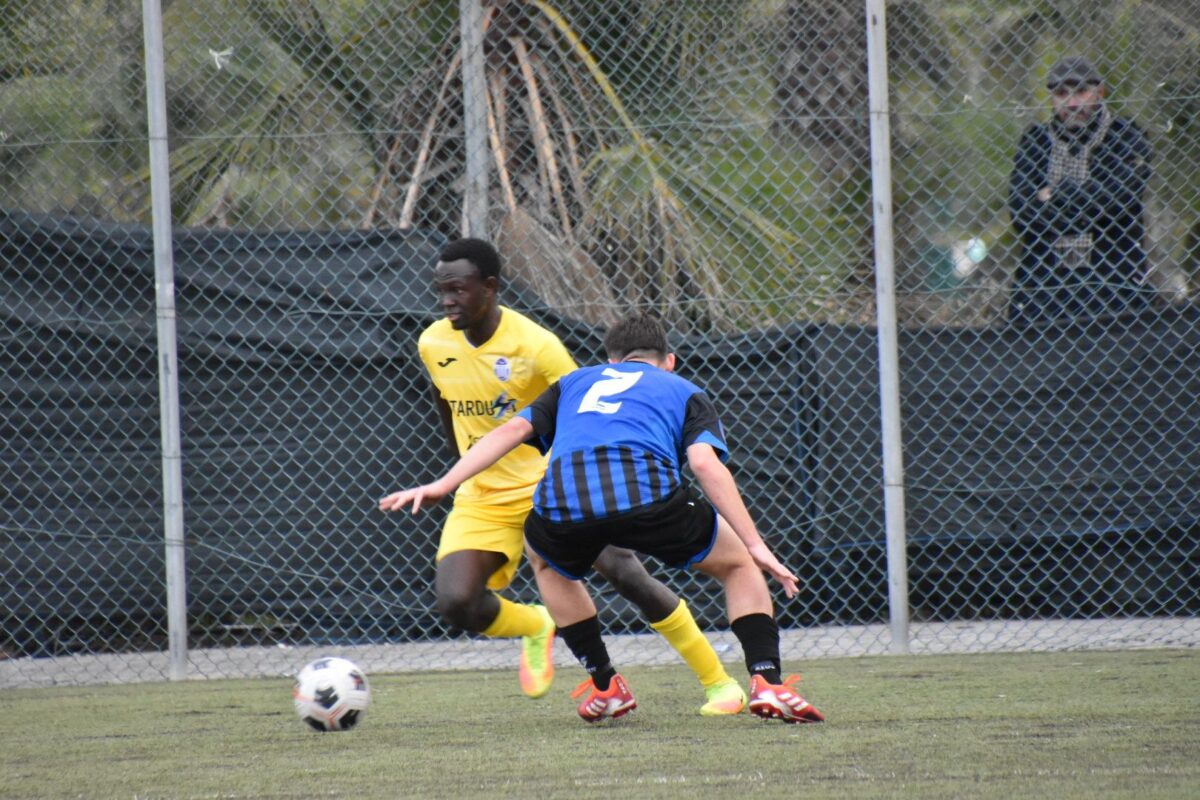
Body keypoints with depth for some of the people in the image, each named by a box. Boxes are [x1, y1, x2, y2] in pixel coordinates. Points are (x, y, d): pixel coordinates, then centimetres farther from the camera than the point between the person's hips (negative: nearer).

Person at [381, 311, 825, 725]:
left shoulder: (577, 382, 36)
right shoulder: (684, 392, 28)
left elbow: (512, 429, 21)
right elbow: (705, 462, 9)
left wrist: (441, 486, 18)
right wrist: (755, 544, 6)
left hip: (563, 502, 2)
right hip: (648, 496, -2)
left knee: (550, 563, 38)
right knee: (739, 564, 23)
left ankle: (604, 685, 32)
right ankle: (766, 682, 6)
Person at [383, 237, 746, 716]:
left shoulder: (535, 345, -20)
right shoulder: (433, 345, -4)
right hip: (482, 498, 4)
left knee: (625, 574, -18)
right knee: (455, 603, -18)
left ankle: (718, 683, -3)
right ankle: (535, 628, 17)